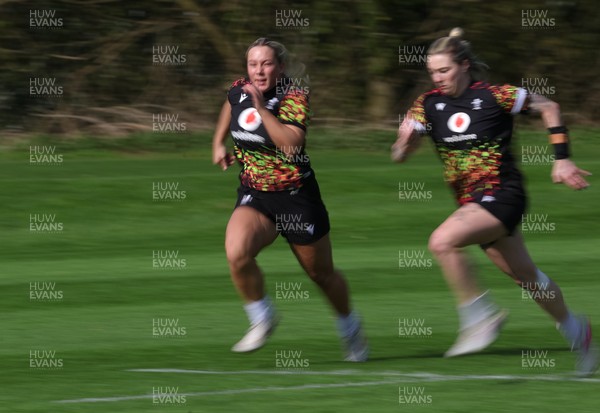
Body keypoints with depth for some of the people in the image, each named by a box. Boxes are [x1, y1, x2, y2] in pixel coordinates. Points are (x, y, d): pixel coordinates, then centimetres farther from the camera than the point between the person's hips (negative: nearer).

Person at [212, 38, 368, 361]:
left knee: (322, 273, 12)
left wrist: (261, 108, -34)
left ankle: (350, 329, 40)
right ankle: (262, 319, -4)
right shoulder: (238, 91, -1)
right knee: (237, 253, -27)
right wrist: (218, 143, 20)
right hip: (254, 197, 4)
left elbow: (291, 144, -34)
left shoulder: (294, 97, -17)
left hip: (296, 197, -3)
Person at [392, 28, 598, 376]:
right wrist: (405, 141, -23)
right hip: (471, 201, 6)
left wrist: (562, 159, -2)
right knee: (524, 275, 16)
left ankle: (480, 316, -16)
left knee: (442, 242, -28)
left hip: (502, 196, -6)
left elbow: (548, 108, 0)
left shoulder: (494, 96, -13)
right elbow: (399, 156, 0)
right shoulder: (430, 105, 0)